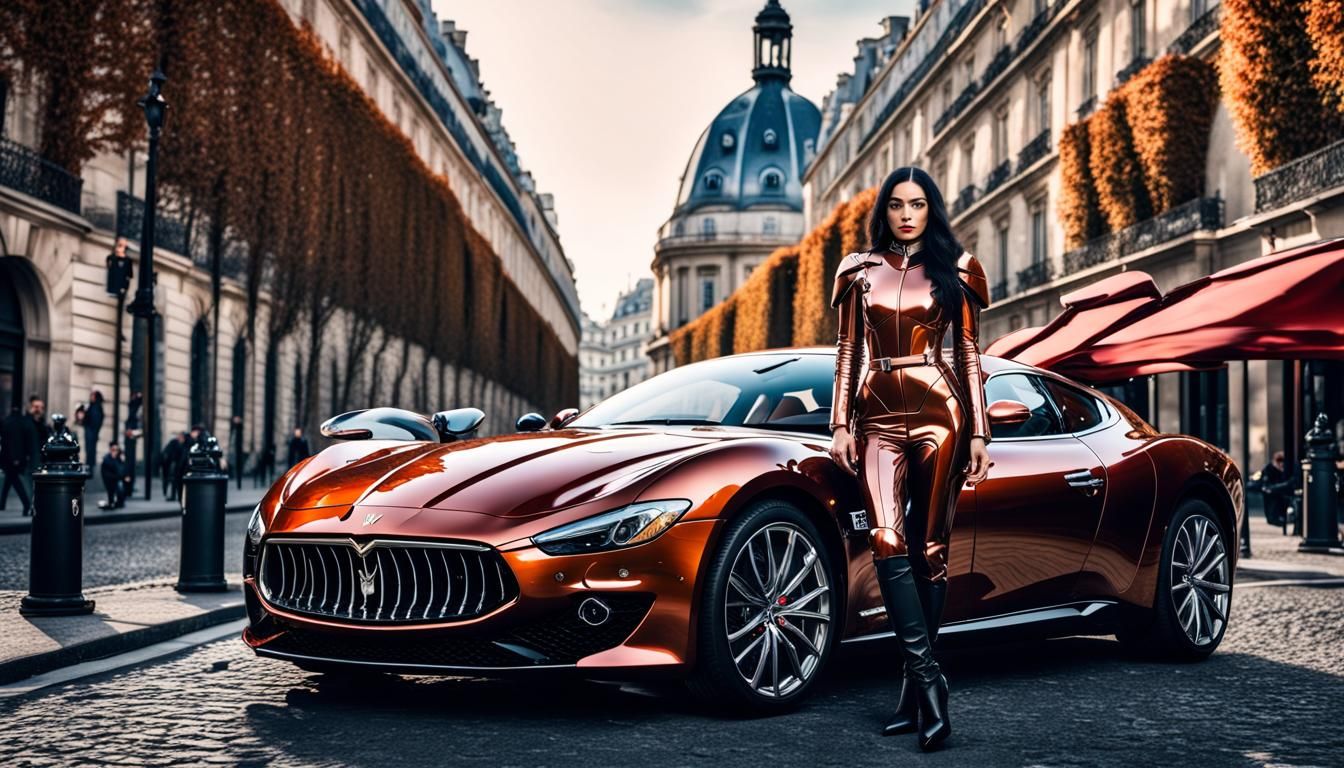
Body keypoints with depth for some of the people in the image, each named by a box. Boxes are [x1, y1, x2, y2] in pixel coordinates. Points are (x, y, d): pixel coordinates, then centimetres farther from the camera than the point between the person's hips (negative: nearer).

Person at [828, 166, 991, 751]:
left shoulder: (955, 270, 8)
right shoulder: (859, 271, 13)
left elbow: (969, 353, 7)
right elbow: (848, 351, 12)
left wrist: (978, 432, 2)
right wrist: (841, 424, 3)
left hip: (938, 412, -1)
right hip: (878, 416, 2)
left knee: (928, 550, -1)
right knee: (887, 544, -15)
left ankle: (912, 690, 5)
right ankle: (928, 679, -15)